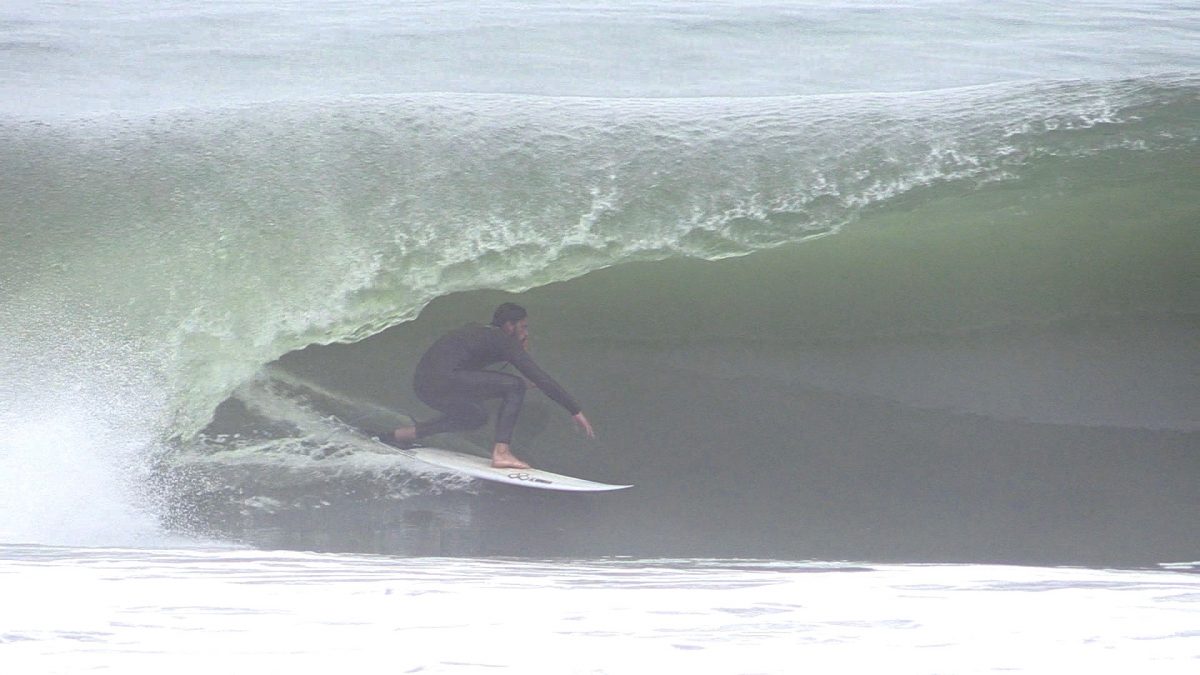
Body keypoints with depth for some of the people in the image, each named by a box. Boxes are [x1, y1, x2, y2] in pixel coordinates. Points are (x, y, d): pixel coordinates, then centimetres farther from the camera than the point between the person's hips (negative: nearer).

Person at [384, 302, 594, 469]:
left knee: (476, 417, 32)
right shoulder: (504, 341, -1)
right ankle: (501, 452, -14)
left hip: (422, 385, 9)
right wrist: (576, 411, -3)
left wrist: (521, 354, 30)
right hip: (443, 379, -9)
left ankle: (404, 434, 28)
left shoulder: (476, 331, 24)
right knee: (514, 386, -6)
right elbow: (540, 378, -5)